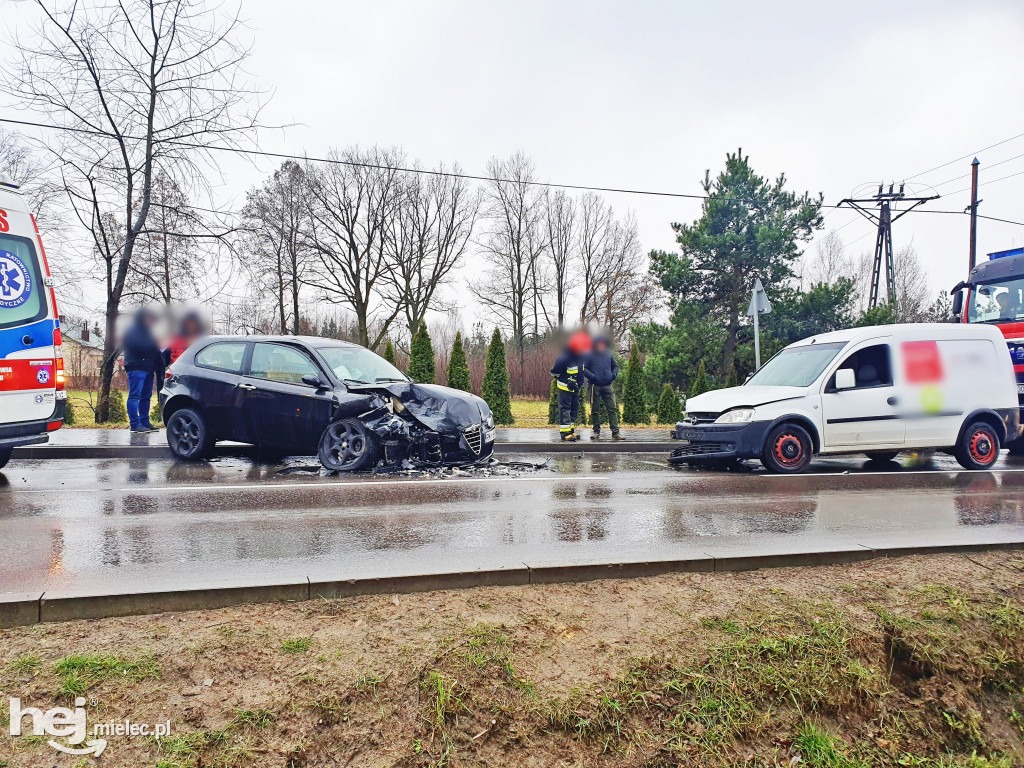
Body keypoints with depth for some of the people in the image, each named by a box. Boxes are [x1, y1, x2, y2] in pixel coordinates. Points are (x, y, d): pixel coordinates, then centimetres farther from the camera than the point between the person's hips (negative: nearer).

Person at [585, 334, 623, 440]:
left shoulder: (609, 355, 10)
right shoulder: (590, 355, -2)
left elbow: (615, 366, 23)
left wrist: (614, 375, 4)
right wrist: (592, 376, -16)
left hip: (607, 386, 3)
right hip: (595, 386, -3)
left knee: (613, 409, -4)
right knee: (595, 410, 5)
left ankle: (615, 433, -4)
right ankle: (596, 431, 17)